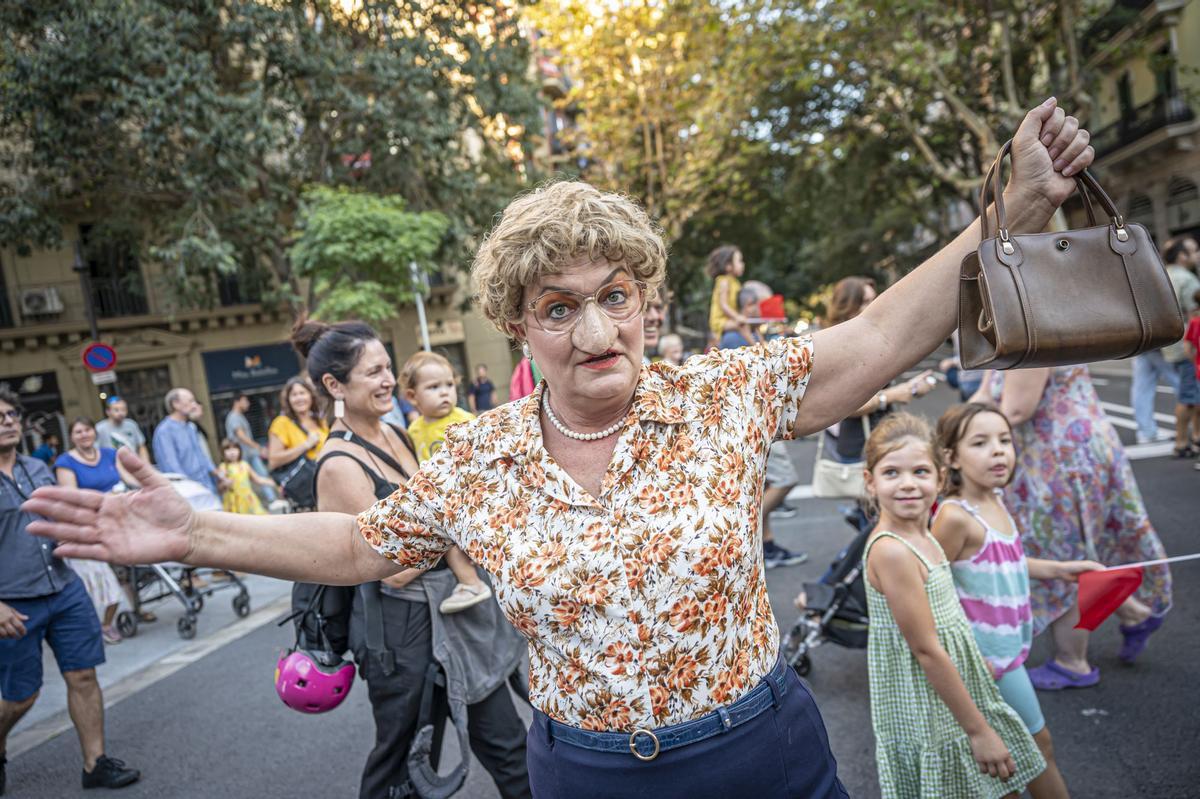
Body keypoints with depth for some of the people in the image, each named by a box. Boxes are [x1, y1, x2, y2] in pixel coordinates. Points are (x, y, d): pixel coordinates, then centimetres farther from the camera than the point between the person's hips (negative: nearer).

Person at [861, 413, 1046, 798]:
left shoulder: (921, 536, 1)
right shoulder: (891, 551, -27)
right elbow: (926, 651, -23)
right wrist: (979, 730, -15)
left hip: (957, 689, 9)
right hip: (929, 713, -9)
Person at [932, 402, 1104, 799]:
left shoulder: (994, 500, 1)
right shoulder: (956, 516, -27)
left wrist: (1059, 569, 14)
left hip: (1006, 644, 8)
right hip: (989, 655, -8)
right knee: (1038, 744, 11)